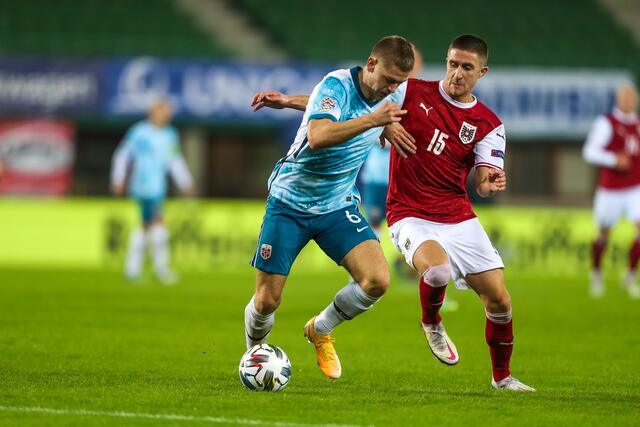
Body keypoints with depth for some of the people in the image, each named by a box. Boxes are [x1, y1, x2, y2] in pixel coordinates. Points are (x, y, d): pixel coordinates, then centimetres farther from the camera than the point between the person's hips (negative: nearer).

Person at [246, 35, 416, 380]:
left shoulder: (388, 98, -1)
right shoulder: (336, 85, -21)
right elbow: (317, 136, -38)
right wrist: (372, 119, -45)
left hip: (338, 206, 5)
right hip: (289, 204, -5)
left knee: (377, 280, -16)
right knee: (266, 301, -4)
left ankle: (320, 331, 11)